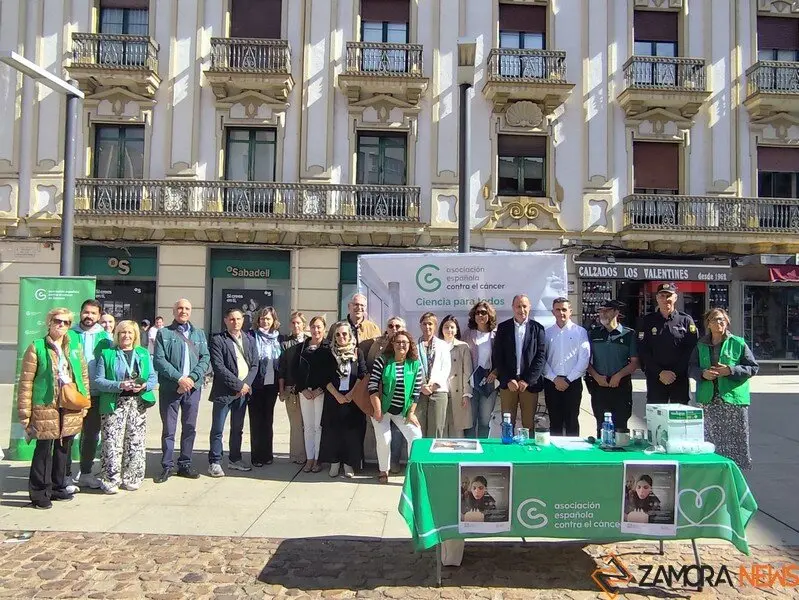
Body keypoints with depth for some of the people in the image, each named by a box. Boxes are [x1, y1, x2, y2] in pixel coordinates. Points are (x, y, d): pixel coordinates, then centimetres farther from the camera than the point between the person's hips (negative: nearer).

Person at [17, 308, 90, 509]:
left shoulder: (75, 346, 10)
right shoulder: (37, 347, -4)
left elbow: (84, 374, 14)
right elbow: (26, 382, -6)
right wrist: (25, 412, -9)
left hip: (71, 408, 5)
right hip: (45, 408, -5)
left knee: (64, 449, 13)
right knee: (44, 450, 1)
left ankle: (58, 487, 27)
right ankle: (40, 493, 14)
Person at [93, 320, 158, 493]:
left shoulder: (144, 354, 14)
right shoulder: (107, 354, 4)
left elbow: (153, 377, 11)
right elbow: (98, 380, -3)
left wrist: (145, 386, -11)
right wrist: (119, 385, -17)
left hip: (138, 403, 3)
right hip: (114, 404, -3)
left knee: (136, 443, 4)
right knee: (112, 443, -6)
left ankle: (131, 479, 16)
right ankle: (111, 481, 6)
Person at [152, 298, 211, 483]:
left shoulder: (199, 334, 12)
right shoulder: (164, 333, 2)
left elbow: (205, 359, 4)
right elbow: (159, 360, -7)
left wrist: (192, 378, -11)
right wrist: (179, 378, -16)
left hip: (193, 387, 3)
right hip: (170, 388, -3)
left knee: (190, 427, 9)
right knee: (168, 429, 4)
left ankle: (185, 464, 19)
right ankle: (167, 466, 13)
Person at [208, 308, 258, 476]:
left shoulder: (249, 340, 11)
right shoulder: (217, 339, -5)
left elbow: (254, 365, 8)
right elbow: (218, 366, -13)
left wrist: (246, 384, -7)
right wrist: (238, 384, -15)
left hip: (243, 391, 5)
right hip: (224, 391, -5)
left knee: (237, 429, 14)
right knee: (217, 430, 1)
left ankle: (235, 459, 25)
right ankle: (214, 463, 9)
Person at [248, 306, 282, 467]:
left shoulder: (278, 337, 8)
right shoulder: (252, 335, -3)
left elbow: (282, 362, 11)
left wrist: (281, 384, 7)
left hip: (272, 384, 3)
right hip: (256, 384, -3)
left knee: (268, 419, 11)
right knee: (256, 420, 3)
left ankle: (267, 454, 19)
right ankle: (257, 455, 9)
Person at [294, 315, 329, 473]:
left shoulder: (329, 346, -1)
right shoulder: (302, 346, 10)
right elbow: (296, 369, 8)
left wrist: (319, 389, -11)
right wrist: (303, 389, -3)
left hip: (322, 391, -3)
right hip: (305, 390, 3)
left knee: (319, 426, -2)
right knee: (308, 426, 6)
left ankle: (317, 459, 6)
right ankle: (309, 459, 13)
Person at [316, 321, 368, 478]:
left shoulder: (358, 353, 2)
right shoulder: (327, 353, 2)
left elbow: (362, 375, -3)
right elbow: (323, 377, -2)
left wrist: (351, 394, -12)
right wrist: (337, 395, -11)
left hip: (353, 399, 0)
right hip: (333, 398, 0)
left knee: (352, 431, 0)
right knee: (333, 430, 3)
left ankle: (349, 463, 11)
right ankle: (334, 462, 15)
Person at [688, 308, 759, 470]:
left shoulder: (738, 343, 2)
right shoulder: (701, 346, 12)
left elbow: (753, 367, 1)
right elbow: (692, 367, 13)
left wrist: (730, 370, -13)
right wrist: (703, 373, -9)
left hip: (733, 398, -3)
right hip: (709, 400, 3)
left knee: (736, 440, -1)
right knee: (711, 440, 6)